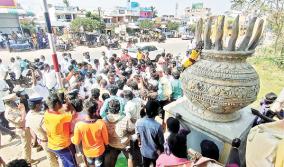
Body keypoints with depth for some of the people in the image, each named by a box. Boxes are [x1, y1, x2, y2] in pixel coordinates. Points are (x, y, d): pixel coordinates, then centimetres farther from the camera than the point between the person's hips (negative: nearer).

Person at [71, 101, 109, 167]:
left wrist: (71, 138, 8)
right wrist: (106, 144, 7)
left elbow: (76, 142, -14)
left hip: (88, 152, 1)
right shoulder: (101, 123, -30)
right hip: (99, 151, -1)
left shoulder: (79, 125, -29)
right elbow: (105, 138, -15)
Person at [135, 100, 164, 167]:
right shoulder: (158, 126, -33)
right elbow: (161, 143, -19)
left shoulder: (138, 122, -20)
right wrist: (162, 153, 1)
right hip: (155, 153, -3)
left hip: (144, 151, 4)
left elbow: (138, 137, -3)